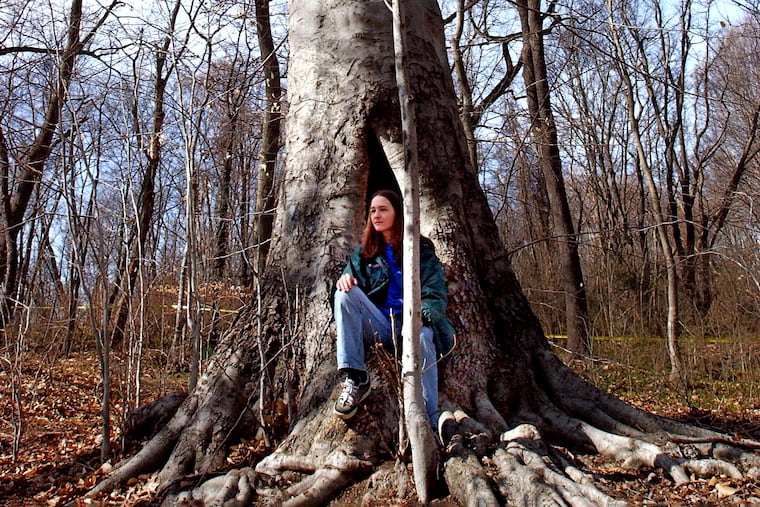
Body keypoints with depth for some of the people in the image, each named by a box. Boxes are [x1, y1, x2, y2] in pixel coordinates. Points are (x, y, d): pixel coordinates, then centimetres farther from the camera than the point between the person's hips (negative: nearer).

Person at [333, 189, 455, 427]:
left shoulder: (421, 249, 9)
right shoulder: (364, 253, 20)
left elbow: (437, 294, -2)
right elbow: (348, 283, 14)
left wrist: (419, 315, -23)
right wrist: (345, 280, -12)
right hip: (379, 326, 3)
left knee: (421, 336, -38)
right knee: (345, 294, -23)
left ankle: (429, 425, -39)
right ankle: (354, 378, -28)